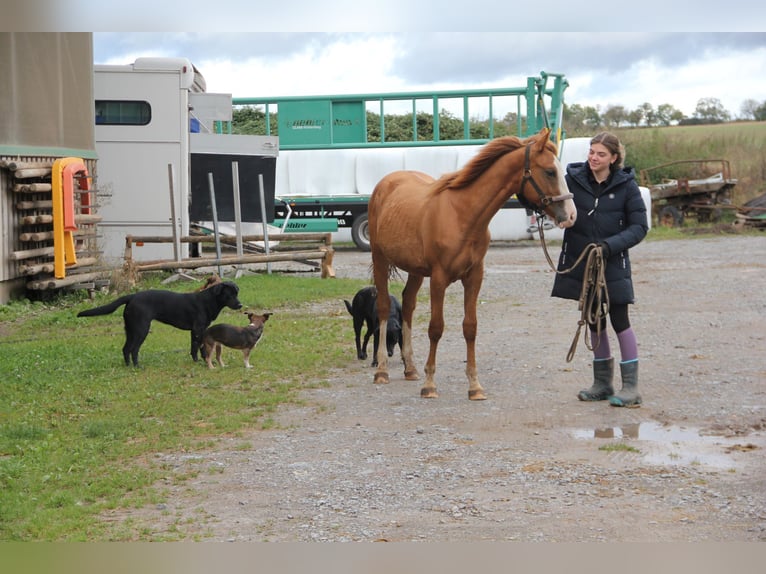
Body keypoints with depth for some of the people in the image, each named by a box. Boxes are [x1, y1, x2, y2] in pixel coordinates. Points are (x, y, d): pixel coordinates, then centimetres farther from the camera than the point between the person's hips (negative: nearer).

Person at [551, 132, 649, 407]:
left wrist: (611, 245, -22)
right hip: (580, 263, 3)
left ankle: (631, 386, 5)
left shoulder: (626, 185, -8)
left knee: (619, 321, -3)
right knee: (594, 321, 13)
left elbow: (639, 227, -7)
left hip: (612, 264, -3)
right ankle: (603, 384, 25)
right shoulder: (574, 179, -3)